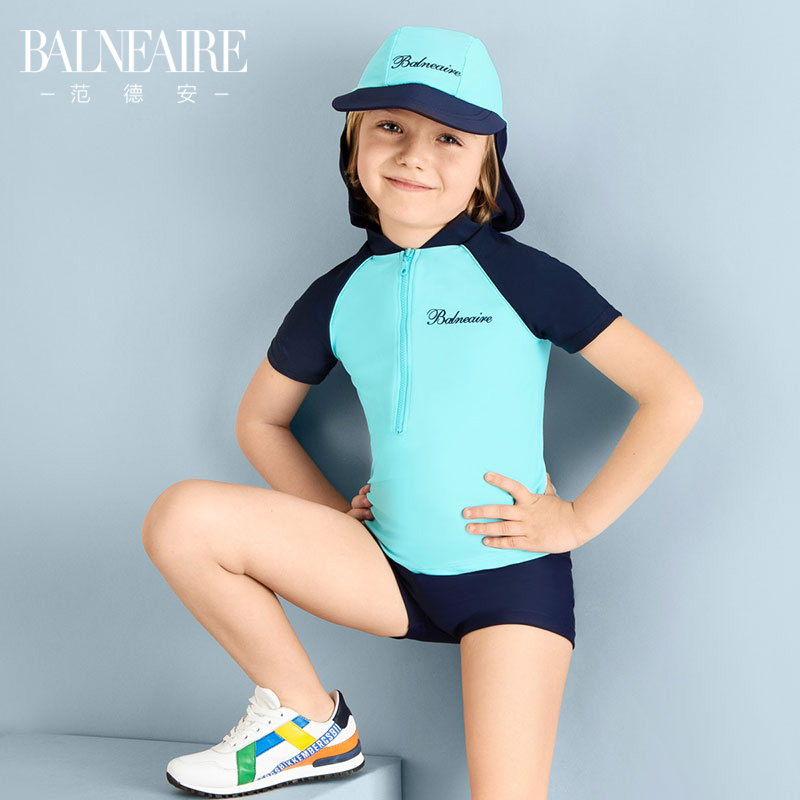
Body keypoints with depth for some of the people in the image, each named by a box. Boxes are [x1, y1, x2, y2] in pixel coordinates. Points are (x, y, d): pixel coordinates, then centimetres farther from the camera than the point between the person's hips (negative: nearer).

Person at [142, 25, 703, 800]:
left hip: (512, 577, -3)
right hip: (389, 573, 4)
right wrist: (330, 523, 6)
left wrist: (579, 519, -8)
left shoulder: (522, 276, -7)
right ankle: (309, 721, 3)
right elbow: (260, 420, 19)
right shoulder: (336, 297, 5)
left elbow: (675, 397, -6)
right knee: (181, 519, -13)